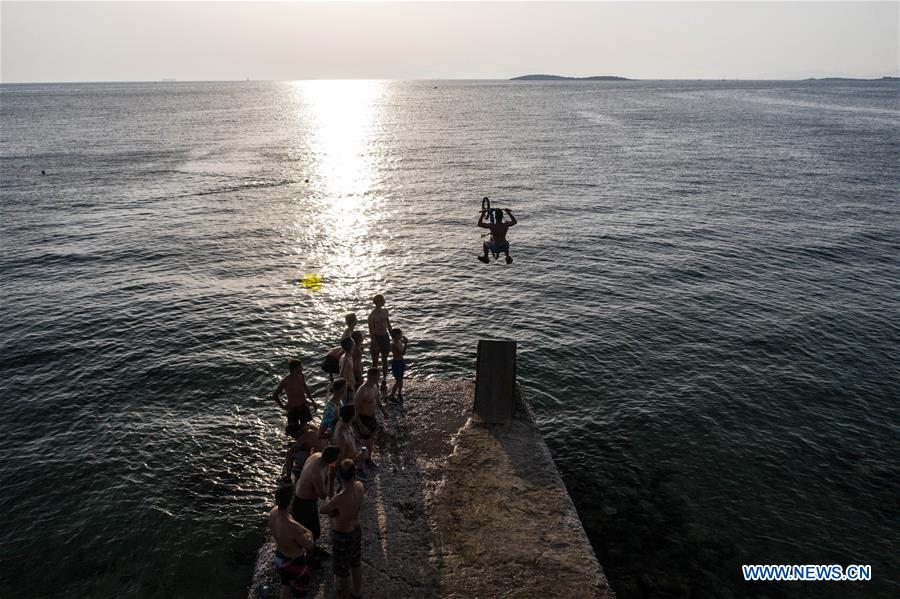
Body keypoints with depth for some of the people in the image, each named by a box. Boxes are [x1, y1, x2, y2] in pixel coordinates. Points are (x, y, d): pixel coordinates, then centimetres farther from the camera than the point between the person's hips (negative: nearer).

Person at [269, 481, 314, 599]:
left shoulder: (273, 512, -20)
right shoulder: (293, 528, -42)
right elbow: (309, 545, -23)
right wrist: (309, 535, -4)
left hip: (280, 556, 7)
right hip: (294, 563, -6)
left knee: (286, 586, 32)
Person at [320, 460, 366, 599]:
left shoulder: (340, 498, -38)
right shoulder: (360, 486, -20)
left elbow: (322, 509, -19)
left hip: (342, 537, -7)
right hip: (356, 531, 7)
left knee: (342, 571, 19)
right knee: (355, 565, 30)